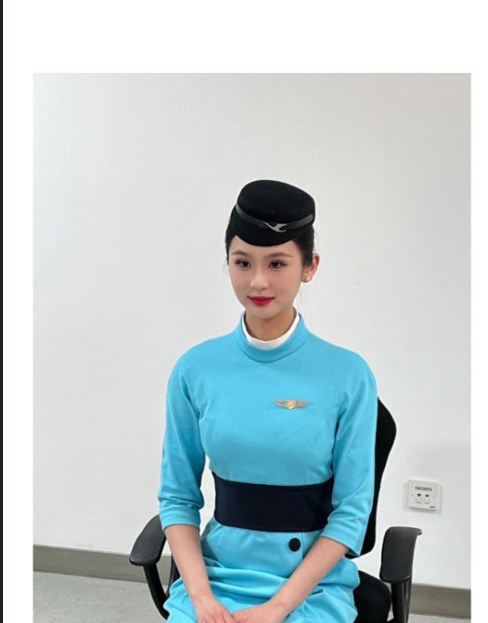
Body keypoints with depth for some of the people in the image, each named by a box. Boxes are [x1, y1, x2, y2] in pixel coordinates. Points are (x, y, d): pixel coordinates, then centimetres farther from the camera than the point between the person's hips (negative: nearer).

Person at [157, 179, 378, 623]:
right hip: (216, 571, 2)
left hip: (312, 583, -1)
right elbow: (178, 496, 2)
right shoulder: (195, 369, -3)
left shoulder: (348, 374, -9)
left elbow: (351, 512, -7)